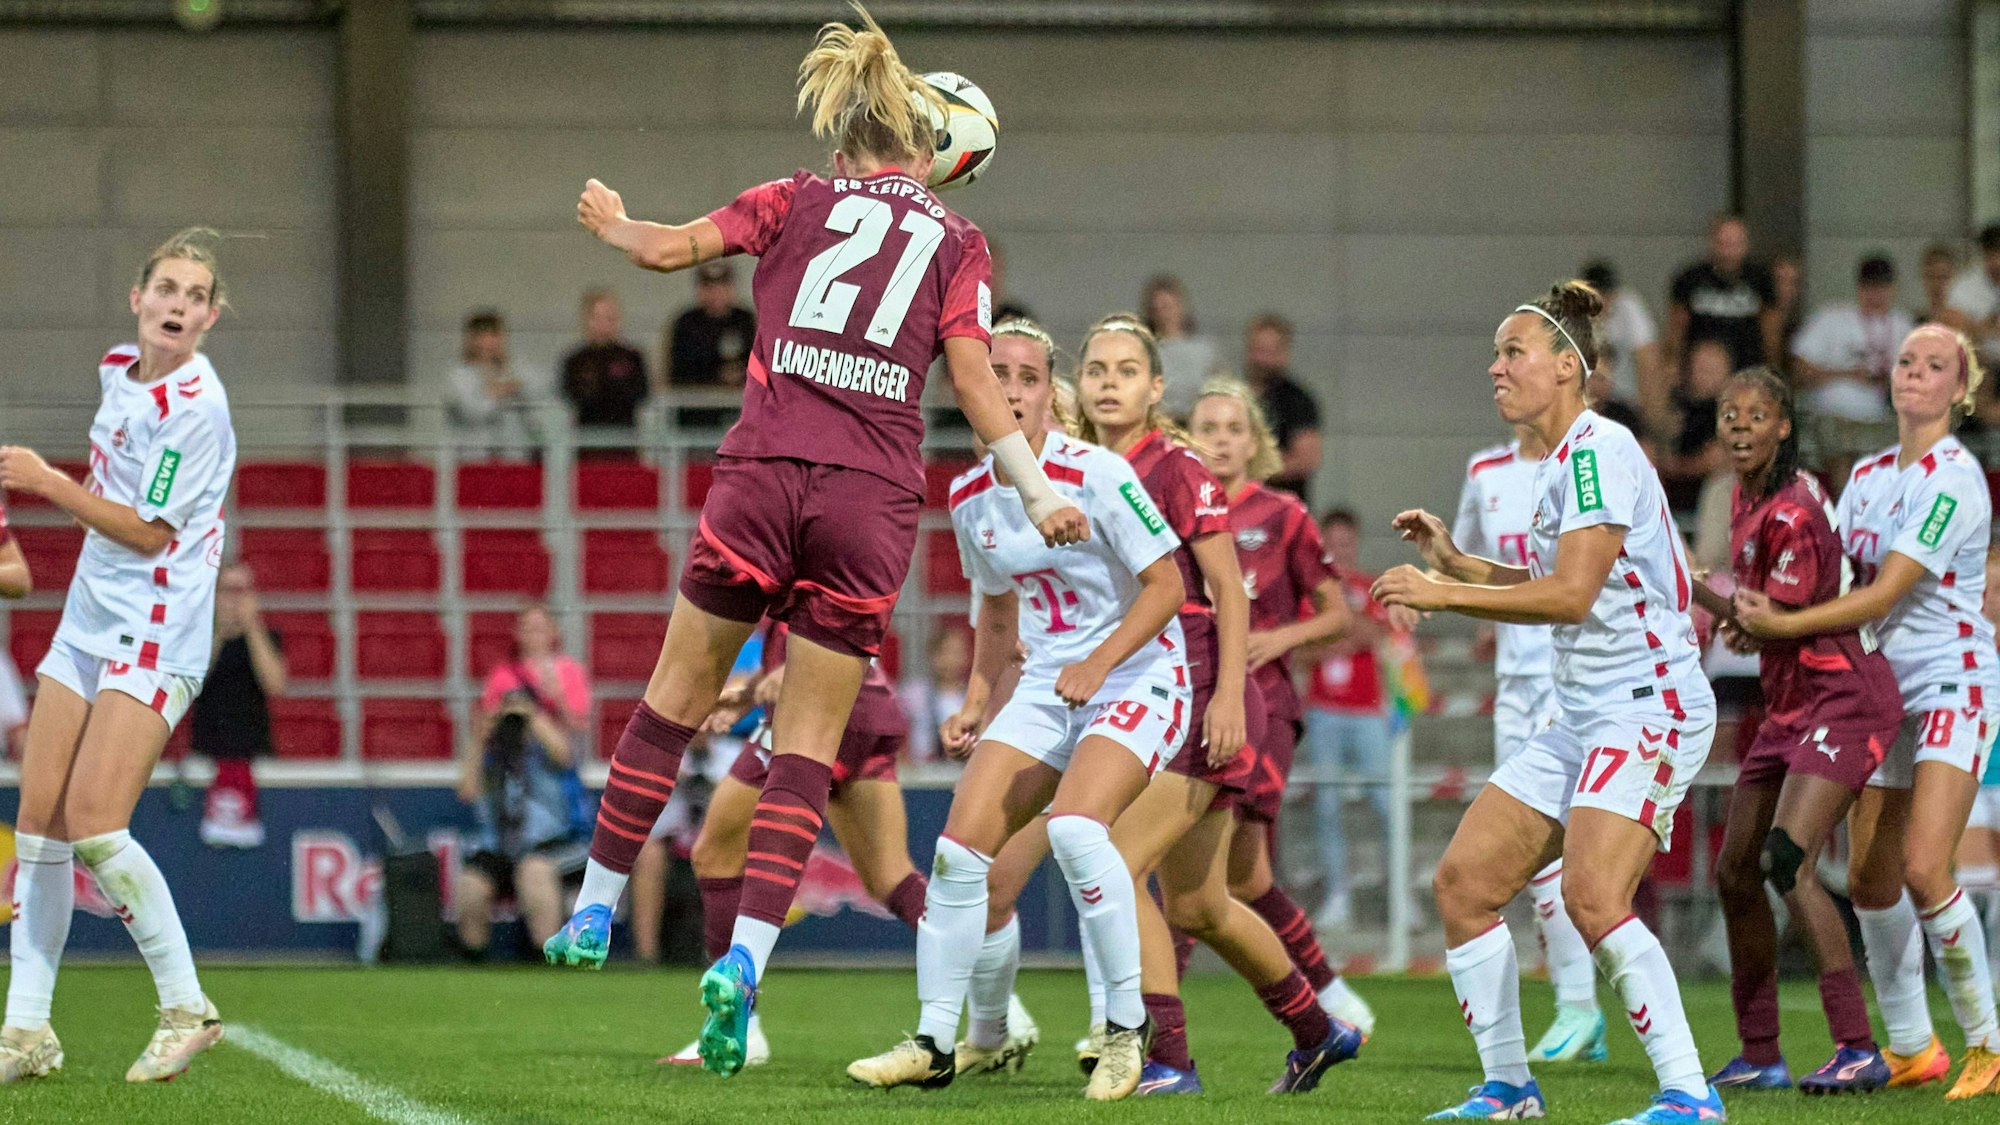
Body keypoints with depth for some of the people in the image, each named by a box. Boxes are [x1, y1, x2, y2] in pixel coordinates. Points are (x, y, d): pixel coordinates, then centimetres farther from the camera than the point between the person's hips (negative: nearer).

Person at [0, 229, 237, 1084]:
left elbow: (148, 532, -16)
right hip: (90, 619, 8)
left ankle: (187, 1008, -5)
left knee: (94, 825, -17)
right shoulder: (117, 370, 9)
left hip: (155, 629, -8)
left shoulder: (193, 404, -16)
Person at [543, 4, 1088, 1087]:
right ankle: (746, 955, -10)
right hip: (874, 500, 0)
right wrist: (1037, 492, 2)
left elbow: (672, 246, 9)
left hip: (762, 471, 0)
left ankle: (595, 908, 19)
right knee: (808, 739, 3)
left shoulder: (797, 201, 12)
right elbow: (973, 380, 2)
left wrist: (610, 222, 29)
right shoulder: (955, 241, 12)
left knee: (679, 692, 14)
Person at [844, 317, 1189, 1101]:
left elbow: (1166, 585, -14)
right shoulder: (970, 498, 4)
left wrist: (1098, 664, -25)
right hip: (1046, 686, 6)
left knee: (1074, 825, -30)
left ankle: (1127, 1026, -15)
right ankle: (939, 1043, 9)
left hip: (1138, 677, -6)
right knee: (959, 845, -6)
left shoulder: (1095, 476, -16)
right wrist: (975, 703, 8)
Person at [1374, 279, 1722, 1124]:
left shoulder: (1598, 451, -14)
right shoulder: (1555, 464, 15)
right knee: (1464, 880, 6)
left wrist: (1442, 596, -17)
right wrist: (1454, 562, 15)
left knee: (1593, 895, -25)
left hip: (1647, 706, -10)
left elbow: (1572, 594, -21)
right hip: (1579, 719, 10)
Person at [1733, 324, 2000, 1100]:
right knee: (1870, 876, 3)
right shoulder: (1869, 475, 11)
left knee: (1923, 868, -18)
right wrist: (1760, 613, -4)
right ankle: (1911, 1050, 15)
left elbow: (1884, 596, -18)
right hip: (1889, 687, 8)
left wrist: (1783, 625, -17)